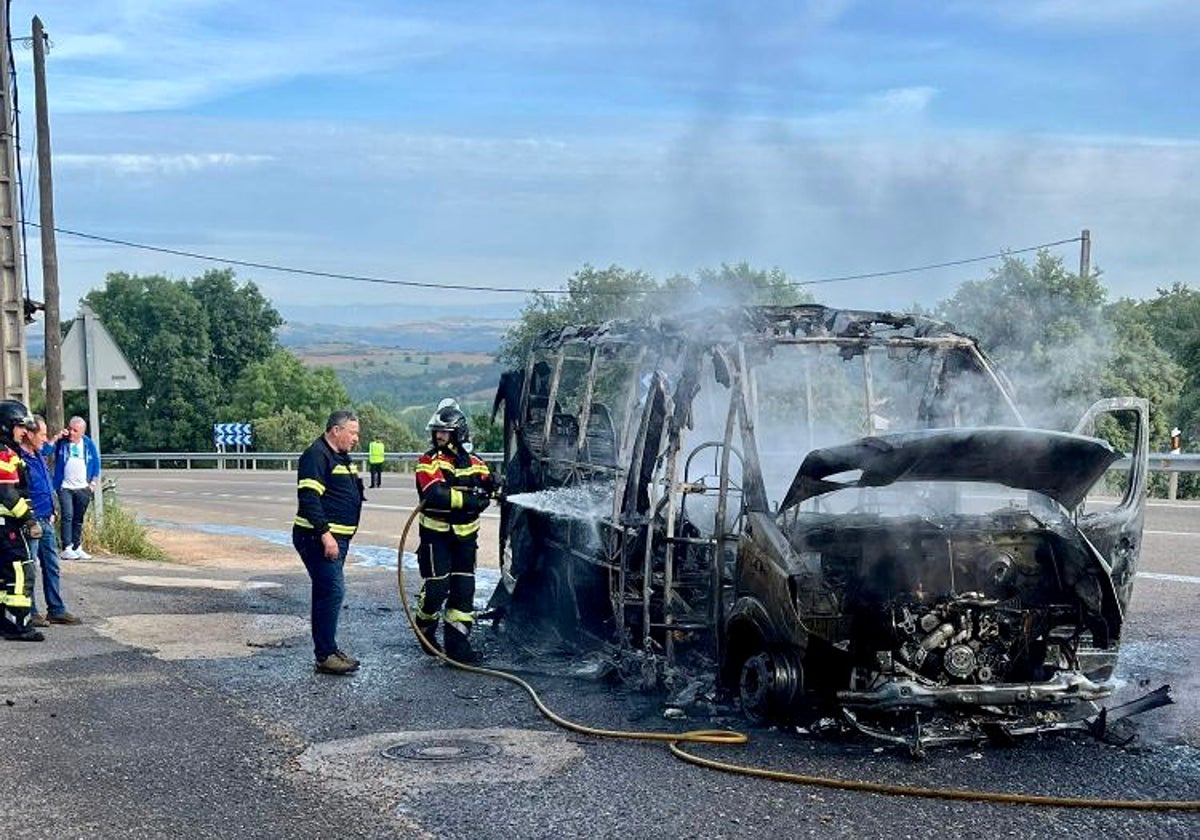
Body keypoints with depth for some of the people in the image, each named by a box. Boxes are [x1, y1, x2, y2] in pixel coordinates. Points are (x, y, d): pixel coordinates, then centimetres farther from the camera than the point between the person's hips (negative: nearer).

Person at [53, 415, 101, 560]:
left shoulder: (89, 444, 4)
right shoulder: (62, 442, -2)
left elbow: (96, 464, 11)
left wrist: (93, 483, 5)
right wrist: (57, 438, -18)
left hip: (83, 489, 2)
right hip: (65, 487, -2)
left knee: (78, 519, 8)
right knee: (67, 516, -12)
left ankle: (77, 548, 14)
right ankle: (67, 549, -13)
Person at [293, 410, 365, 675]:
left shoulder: (342, 457, 18)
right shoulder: (317, 455, -14)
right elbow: (309, 498, -22)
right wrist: (325, 534, -25)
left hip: (336, 538, 10)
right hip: (319, 538, -10)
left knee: (328, 593, 14)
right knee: (332, 591, -12)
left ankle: (328, 649, 21)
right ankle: (325, 656, -9)